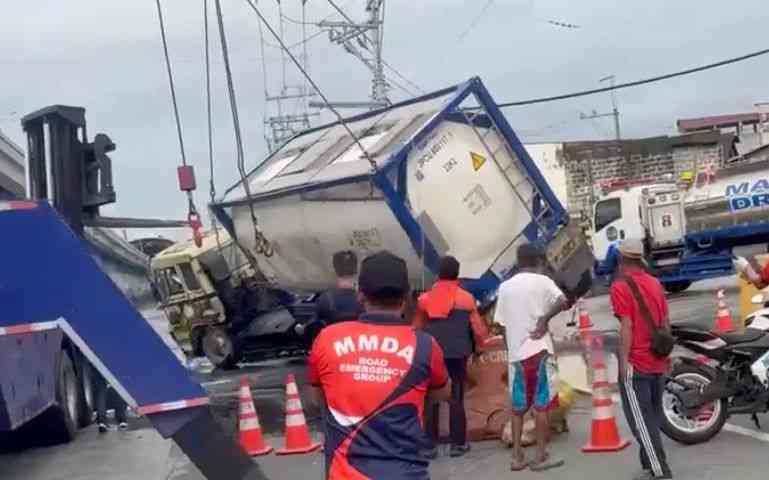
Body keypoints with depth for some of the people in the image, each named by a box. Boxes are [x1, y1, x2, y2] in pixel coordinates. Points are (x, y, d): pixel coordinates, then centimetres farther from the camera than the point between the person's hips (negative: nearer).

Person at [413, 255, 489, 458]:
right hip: (457, 355, -1)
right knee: (456, 398, 6)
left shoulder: (424, 299, 4)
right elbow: (478, 328, 2)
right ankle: (458, 443, 9)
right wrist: (481, 343, 20)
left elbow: (417, 329, 9)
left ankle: (430, 445, 6)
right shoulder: (466, 298, -2)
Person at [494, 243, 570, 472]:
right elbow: (563, 302, -20)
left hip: (515, 353, 4)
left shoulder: (505, 287, 9)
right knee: (541, 404, 1)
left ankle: (517, 456, 11)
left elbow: (501, 322, 8)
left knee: (518, 407, 11)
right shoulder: (541, 281, -3)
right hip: (539, 350, -4)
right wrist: (545, 319, -10)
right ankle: (541, 456, 2)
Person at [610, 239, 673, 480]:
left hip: (635, 363, -8)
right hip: (657, 362, 8)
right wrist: (666, 354, 19)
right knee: (653, 415, 16)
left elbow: (627, 326, -18)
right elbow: (665, 322, 13)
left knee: (640, 419, -3)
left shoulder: (620, 287, -12)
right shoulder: (655, 283, 11)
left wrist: (624, 360, -17)